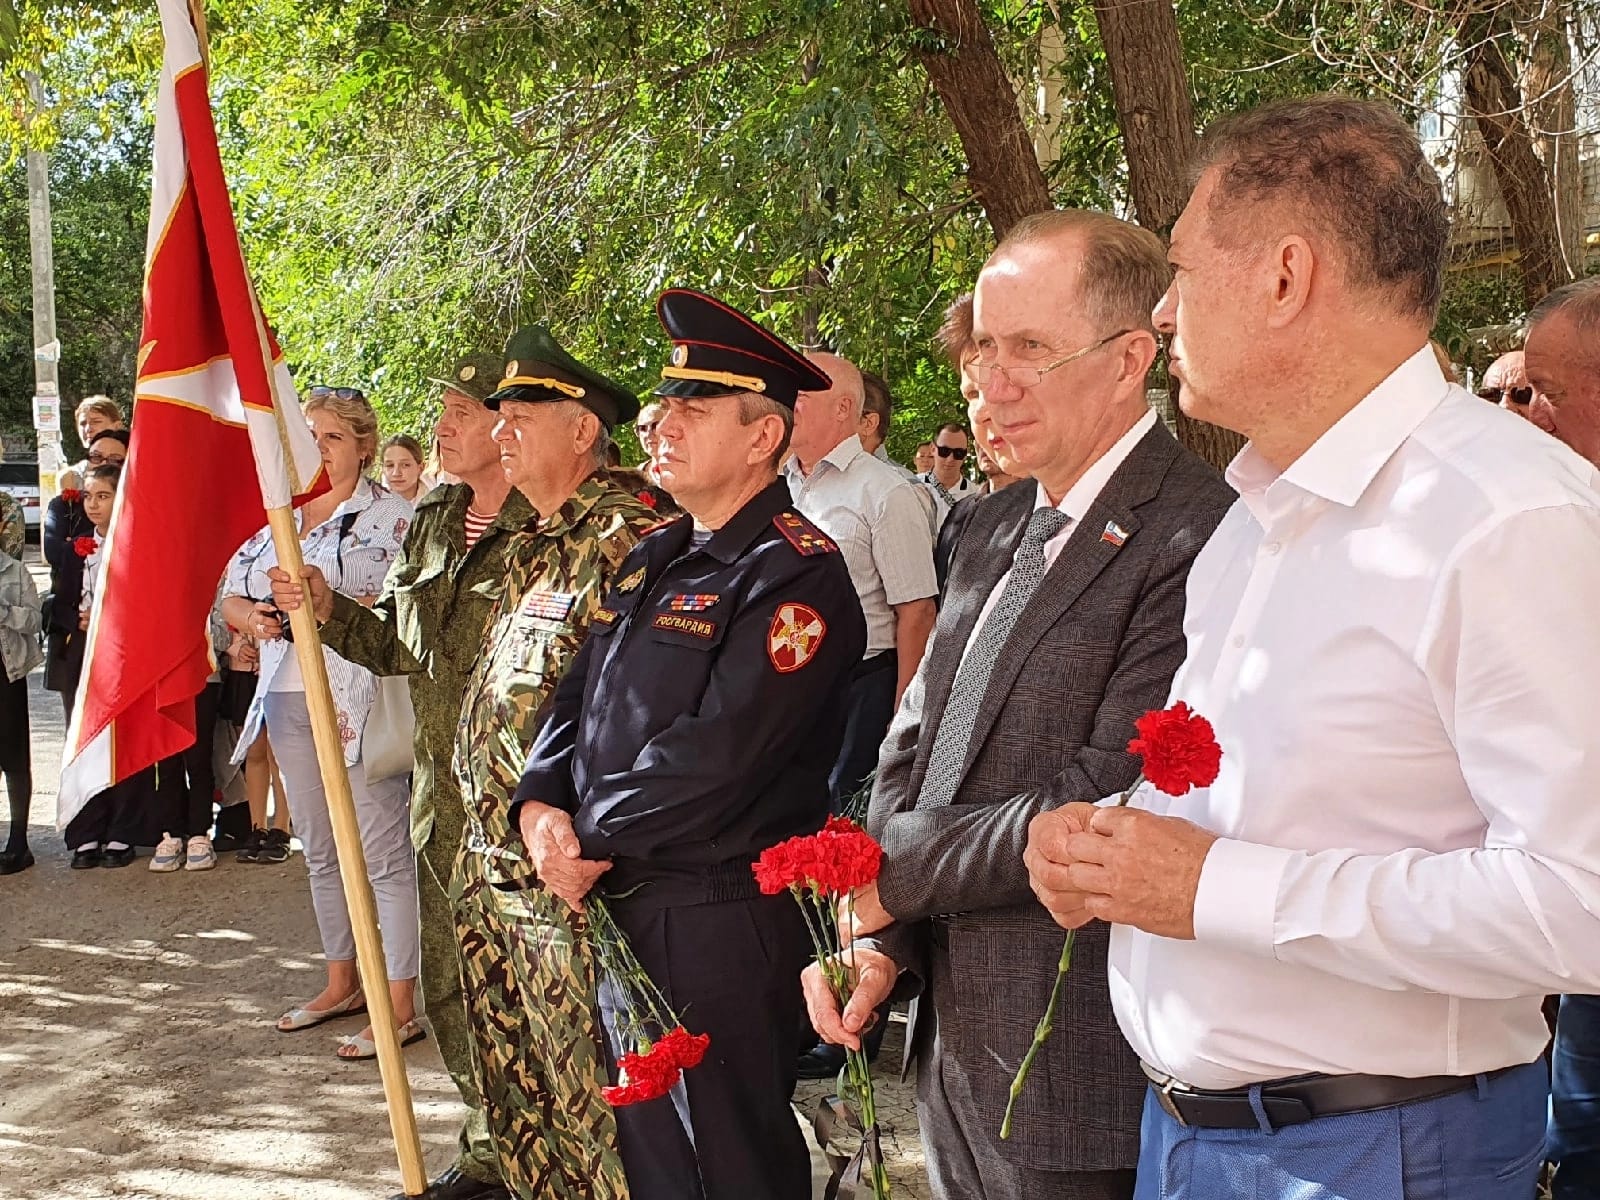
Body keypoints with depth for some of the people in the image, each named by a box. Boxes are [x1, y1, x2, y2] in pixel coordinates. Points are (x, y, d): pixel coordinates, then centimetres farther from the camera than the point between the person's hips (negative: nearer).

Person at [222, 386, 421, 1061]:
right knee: (320, 850, 16)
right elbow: (229, 597, 17)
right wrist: (254, 615, -6)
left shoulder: (389, 514, -4)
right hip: (288, 700, 7)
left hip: (359, 698, -7)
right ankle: (342, 983, 29)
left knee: (382, 852, -5)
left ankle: (401, 1005, -1)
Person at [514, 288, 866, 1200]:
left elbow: (714, 758, -23)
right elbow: (579, 694, 13)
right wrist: (541, 804, -5)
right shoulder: (656, 560, 14)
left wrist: (593, 837, -13)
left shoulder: (796, 575, -15)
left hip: (722, 928, -9)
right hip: (624, 908, 9)